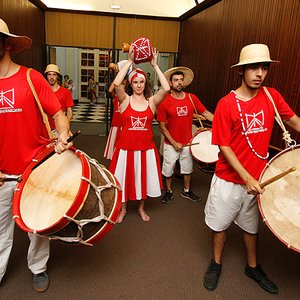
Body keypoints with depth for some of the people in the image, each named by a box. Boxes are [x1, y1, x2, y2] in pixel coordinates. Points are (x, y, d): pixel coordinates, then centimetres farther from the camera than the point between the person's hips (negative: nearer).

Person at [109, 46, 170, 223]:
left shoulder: (152, 102, -1)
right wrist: (130, 61, -17)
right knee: (125, 179, 13)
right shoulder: (125, 100, -4)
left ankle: (141, 208, 41)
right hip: (126, 148, -1)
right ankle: (123, 209, 37)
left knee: (143, 179, 16)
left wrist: (155, 65, -11)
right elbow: (117, 83, -22)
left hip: (146, 149, 1)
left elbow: (166, 89, -16)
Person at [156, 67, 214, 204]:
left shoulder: (192, 98, -5)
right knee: (168, 169, 11)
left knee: (188, 167, 19)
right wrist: (174, 143, -14)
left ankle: (186, 191, 41)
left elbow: (205, 113, -2)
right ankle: (168, 191, 36)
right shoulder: (165, 102, -14)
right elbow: (162, 126, -12)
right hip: (171, 144, -3)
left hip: (187, 142, 3)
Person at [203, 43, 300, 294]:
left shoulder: (272, 97, -4)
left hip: (257, 177, 4)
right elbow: (224, 146, -15)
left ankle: (253, 267, 44)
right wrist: (246, 178, -20)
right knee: (221, 224, 15)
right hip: (229, 179, -3)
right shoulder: (226, 104, -15)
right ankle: (216, 263, 39)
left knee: (251, 225, 22)